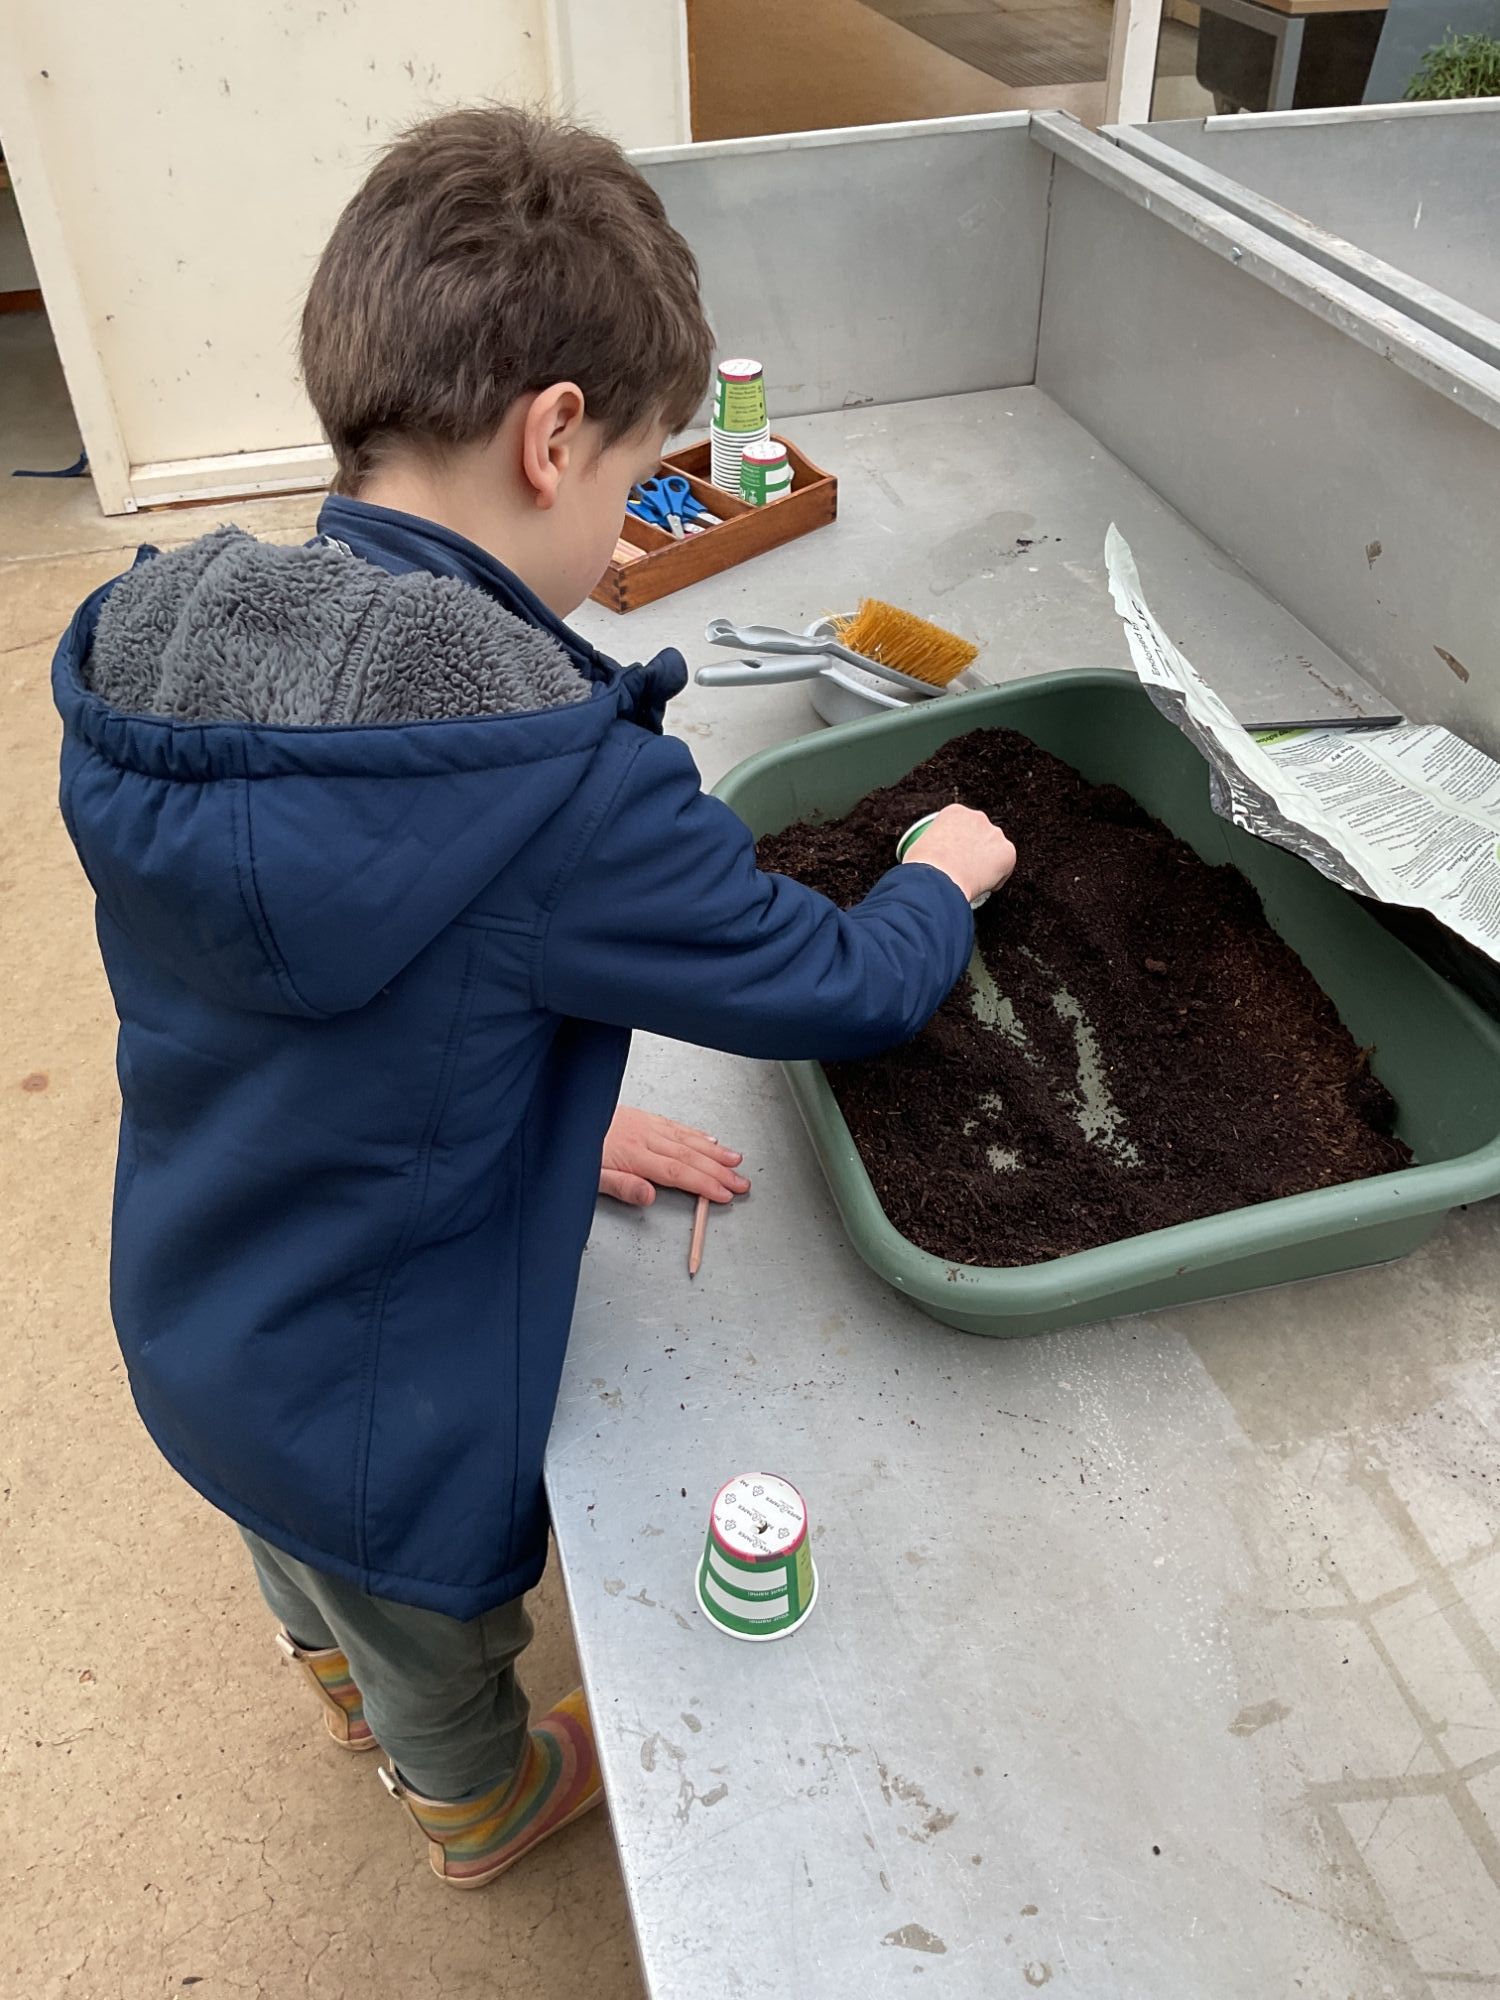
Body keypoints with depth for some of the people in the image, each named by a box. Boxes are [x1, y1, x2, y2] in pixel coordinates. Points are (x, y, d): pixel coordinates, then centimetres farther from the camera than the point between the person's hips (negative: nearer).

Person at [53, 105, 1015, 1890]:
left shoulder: (150, 663, -15)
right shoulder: (557, 778, -38)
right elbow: (842, 994, -23)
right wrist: (944, 878, -3)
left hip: (183, 1328, 7)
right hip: (381, 1414, -6)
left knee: (304, 1563, 39)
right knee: (441, 1652, 29)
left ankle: (342, 1685, 71)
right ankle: (481, 1812, 61)